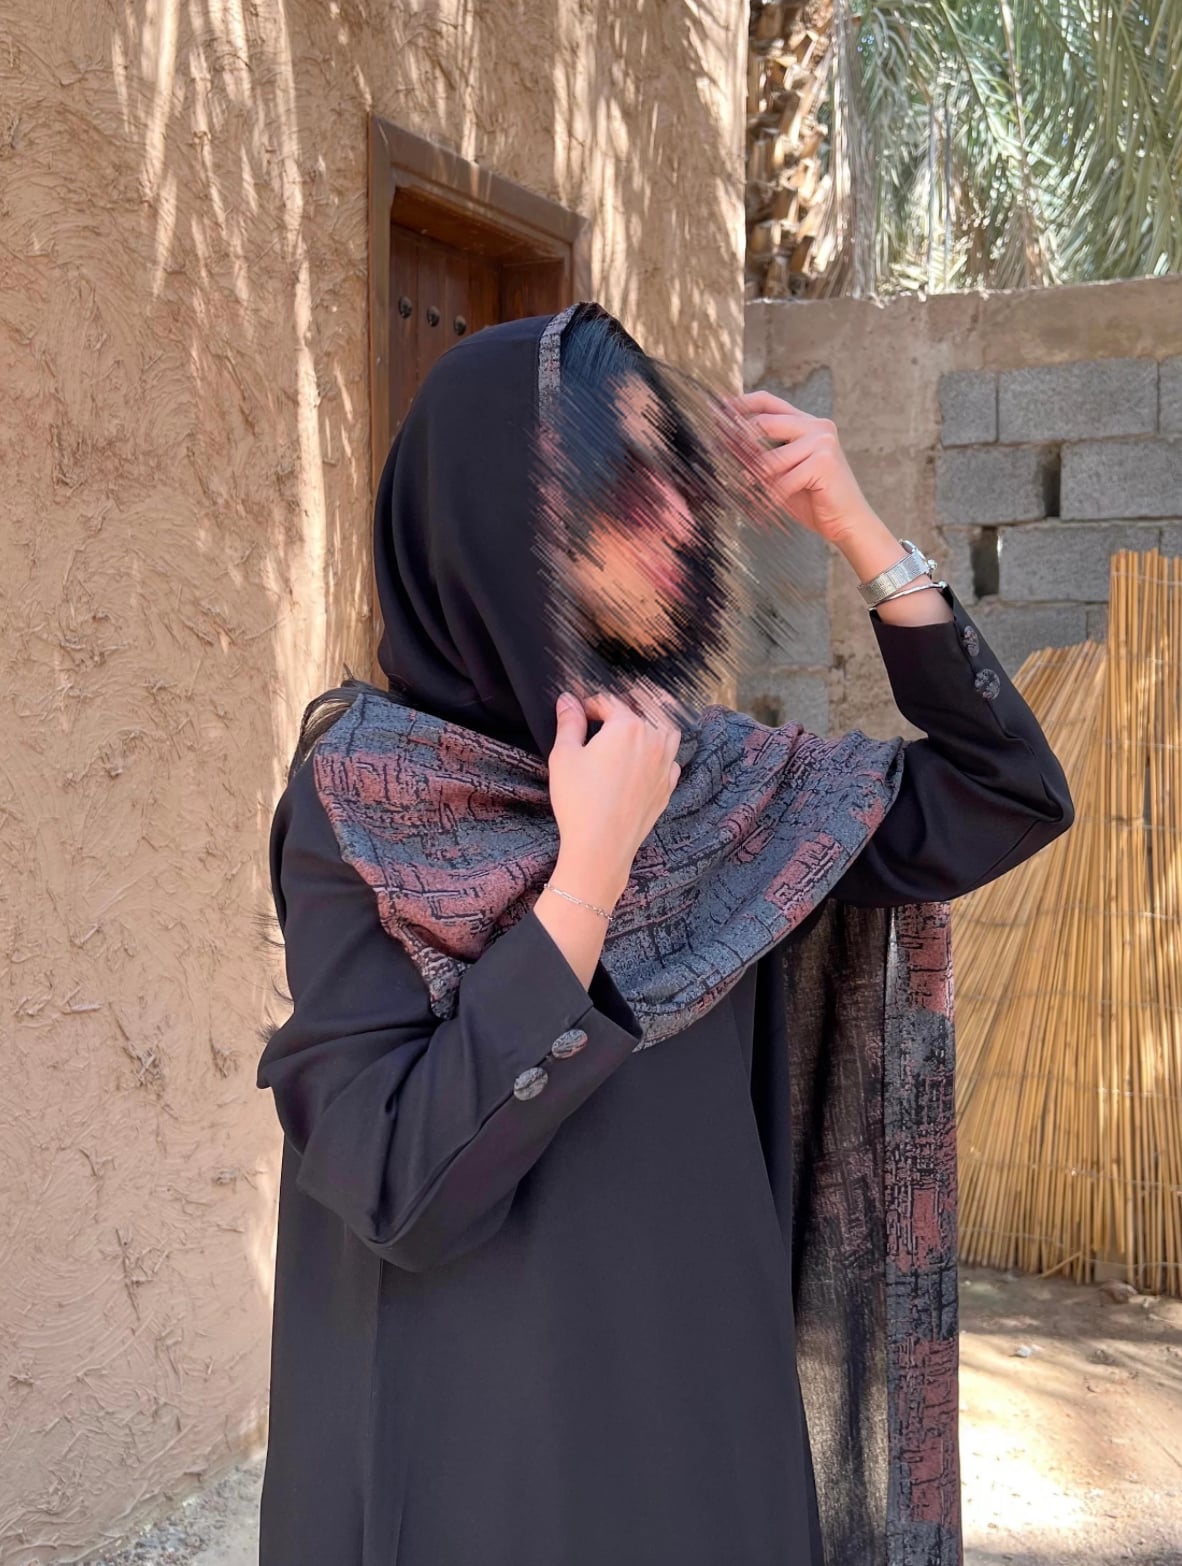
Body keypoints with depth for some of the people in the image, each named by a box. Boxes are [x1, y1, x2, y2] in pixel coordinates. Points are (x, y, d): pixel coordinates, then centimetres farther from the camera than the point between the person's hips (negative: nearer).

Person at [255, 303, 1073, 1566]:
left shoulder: (699, 773, 1)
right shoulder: (356, 793, -15)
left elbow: (1011, 799, 2)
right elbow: (401, 1187, -22)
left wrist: (863, 537, -4)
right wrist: (591, 864, -24)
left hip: (708, 1419, 6)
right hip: (480, 1447, -5)